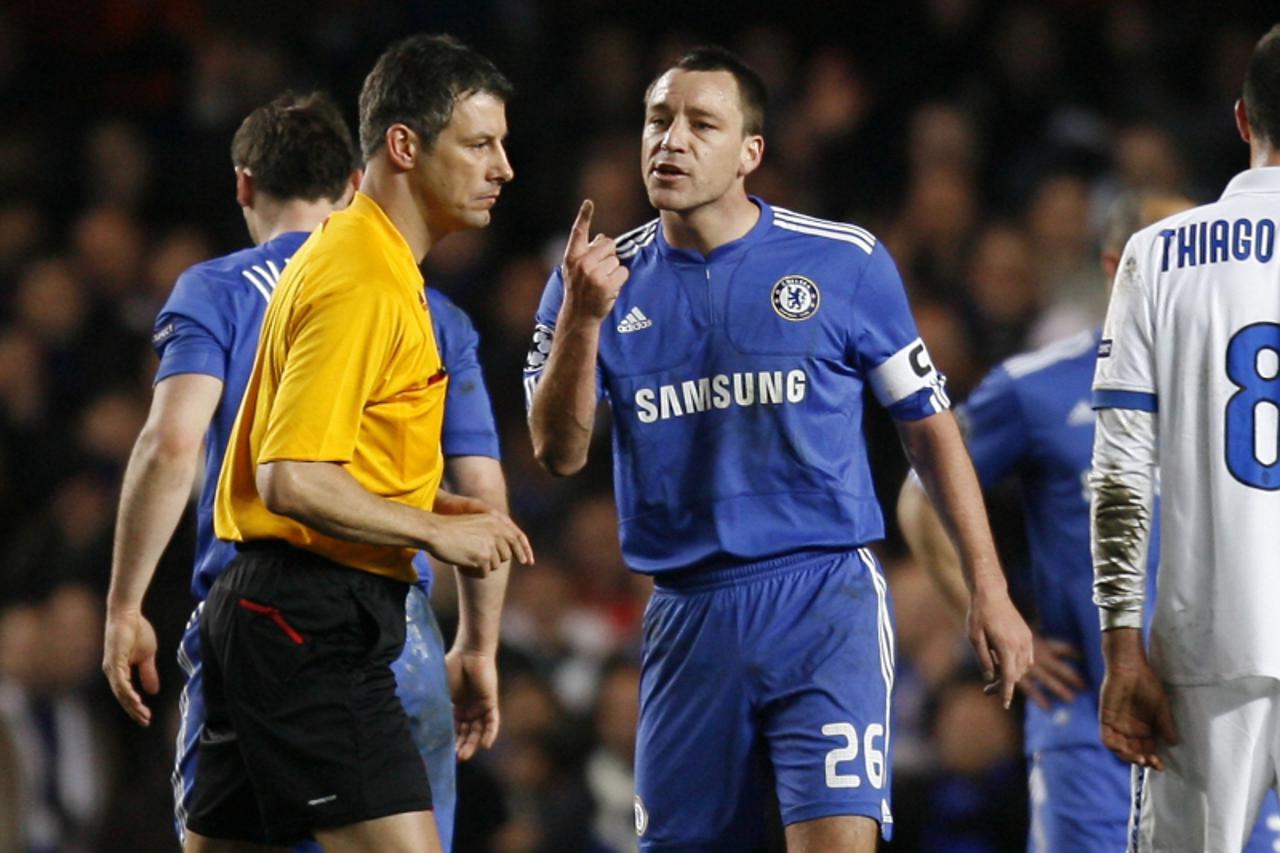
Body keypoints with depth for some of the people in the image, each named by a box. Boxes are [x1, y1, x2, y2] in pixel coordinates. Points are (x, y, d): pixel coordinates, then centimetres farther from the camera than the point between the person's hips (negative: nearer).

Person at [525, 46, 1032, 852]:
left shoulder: (846, 263, 0)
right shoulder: (604, 280, 6)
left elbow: (929, 425, 7)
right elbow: (560, 452, -3)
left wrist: (989, 592, 4)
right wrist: (581, 319, -19)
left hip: (827, 604, -3)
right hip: (689, 620, 3)